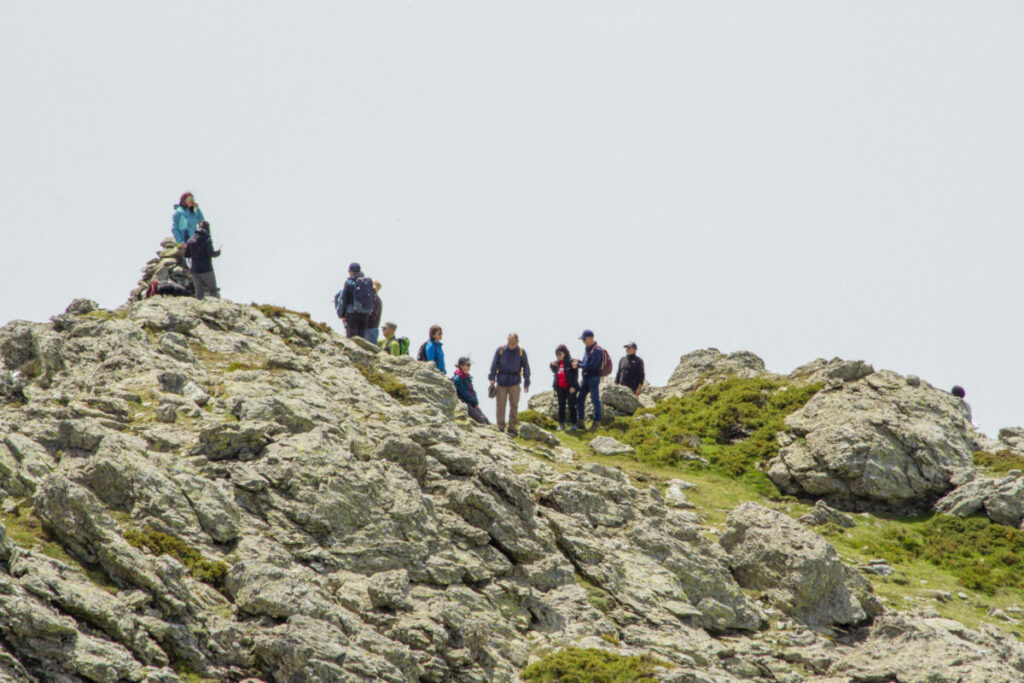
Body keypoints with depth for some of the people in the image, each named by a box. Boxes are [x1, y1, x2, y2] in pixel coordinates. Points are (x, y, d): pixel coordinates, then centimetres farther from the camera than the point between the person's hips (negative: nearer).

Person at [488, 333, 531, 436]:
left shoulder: (521, 352, 1)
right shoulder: (500, 350, 0)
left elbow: (526, 368, 4)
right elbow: (494, 364, 0)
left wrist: (526, 383, 3)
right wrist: (492, 378, -8)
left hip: (514, 383, 0)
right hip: (501, 382, 0)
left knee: (514, 406, 2)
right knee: (501, 405, -1)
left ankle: (513, 428, 9)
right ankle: (501, 428, 5)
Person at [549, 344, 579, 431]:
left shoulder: (571, 361, -11)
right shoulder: (557, 362, 7)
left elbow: (575, 374, -12)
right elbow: (554, 372, 22)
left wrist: (573, 386, -16)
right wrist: (552, 365, 1)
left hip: (569, 388, -6)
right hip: (560, 388, 6)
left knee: (571, 405, 1)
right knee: (561, 405, 9)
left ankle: (573, 423, 9)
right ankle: (561, 424, 15)